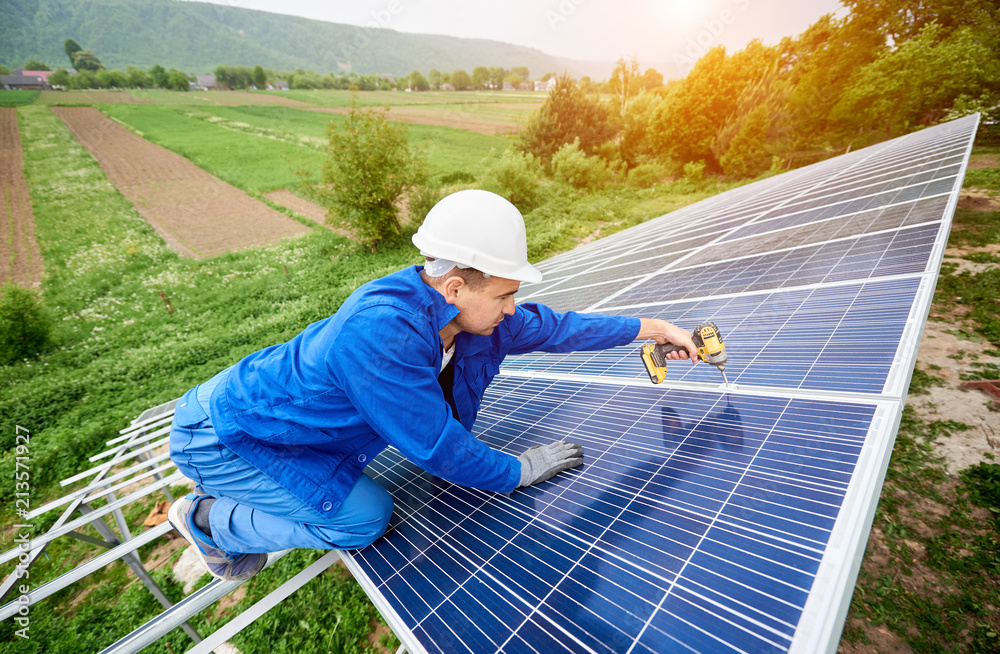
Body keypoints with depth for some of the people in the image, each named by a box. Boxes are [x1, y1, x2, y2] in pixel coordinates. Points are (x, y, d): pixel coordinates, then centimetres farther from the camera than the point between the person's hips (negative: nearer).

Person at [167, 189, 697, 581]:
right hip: (221, 436, -7)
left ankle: (231, 495, 33)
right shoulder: (380, 333, -39)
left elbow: (550, 326, -4)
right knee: (364, 518, -11)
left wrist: (653, 328, 2)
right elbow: (438, 447, -30)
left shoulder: (467, 310, -14)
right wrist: (518, 471, -15)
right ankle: (208, 519, 10)